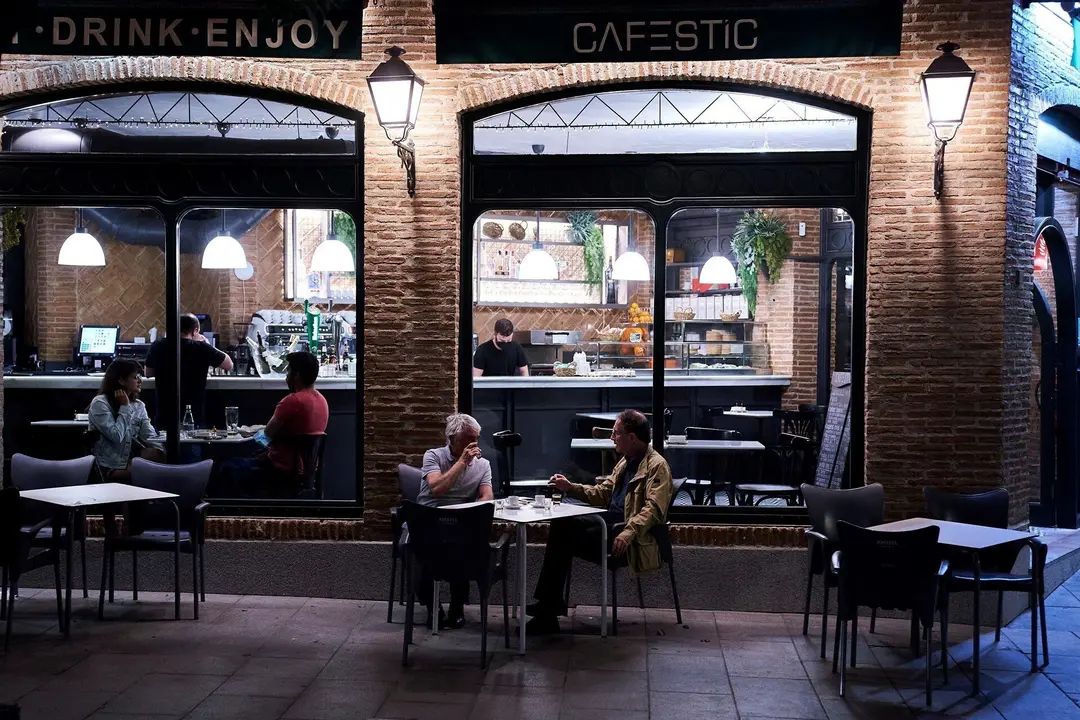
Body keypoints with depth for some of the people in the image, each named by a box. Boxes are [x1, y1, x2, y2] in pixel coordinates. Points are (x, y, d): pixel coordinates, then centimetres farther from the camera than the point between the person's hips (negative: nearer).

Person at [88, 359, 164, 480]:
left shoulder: (139, 406, 12)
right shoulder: (100, 403, -8)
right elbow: (117, 436, -19)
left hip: (132, 462, 7)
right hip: (110, 469, -7)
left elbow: (151, 437, 4)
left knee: (160, 455, -24)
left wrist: (160, 450, -18)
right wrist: (124, 407, -10)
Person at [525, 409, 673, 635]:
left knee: (566, 537, -20)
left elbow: (654, 509, -21)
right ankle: (549, 604, -13)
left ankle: (549, 606, -8)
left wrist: (628, 533, -35)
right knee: (561, 525, -11)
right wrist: (570, 488, 12)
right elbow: (602, 493, 25)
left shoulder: (657, 466, -9)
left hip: (631, 538, -9)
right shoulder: (625, 462, 20)